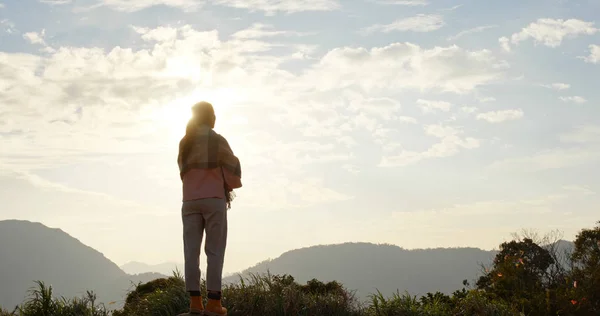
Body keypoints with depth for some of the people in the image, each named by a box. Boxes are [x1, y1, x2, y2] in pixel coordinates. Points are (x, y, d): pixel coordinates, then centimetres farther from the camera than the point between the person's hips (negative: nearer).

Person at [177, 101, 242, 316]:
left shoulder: (184, 143, 12)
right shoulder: (216, 140, -3)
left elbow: (183, 171, 14)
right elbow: (233, 167, -6)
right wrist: (230, 186, 15)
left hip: (190, 200, 4)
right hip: (213, 199, -4)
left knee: (191, 250, 1)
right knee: (214, 250, -2)